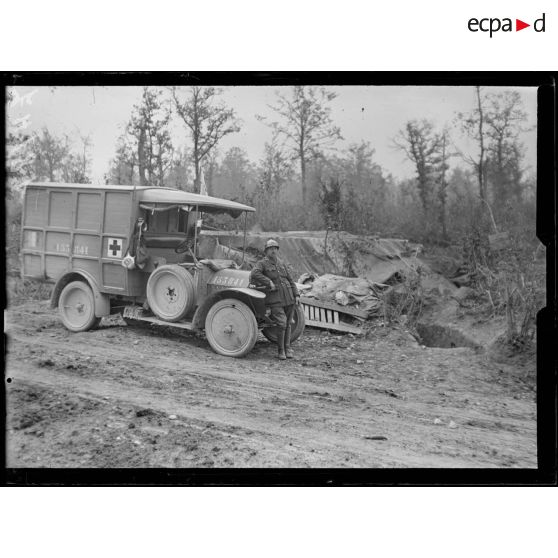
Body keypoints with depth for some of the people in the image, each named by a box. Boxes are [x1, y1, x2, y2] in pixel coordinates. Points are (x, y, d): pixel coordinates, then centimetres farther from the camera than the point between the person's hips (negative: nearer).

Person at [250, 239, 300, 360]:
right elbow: (254, 274, -20)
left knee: (288, 324, 9)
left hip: (288, 298, 5)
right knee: (282, 324, -15)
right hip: (275, 300, -5)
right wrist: (269, 282, -22)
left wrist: (296, 295, 8)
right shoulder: (262, 263, -1)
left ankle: (287, 348, 23)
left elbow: (290, 281, 19)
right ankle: (281, 350, 2)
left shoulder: (282, 265, 17)